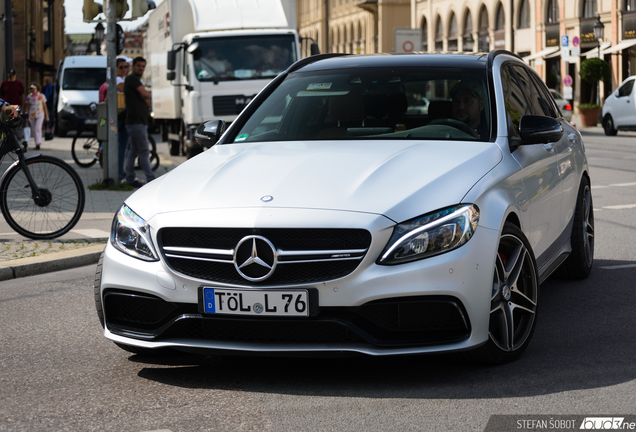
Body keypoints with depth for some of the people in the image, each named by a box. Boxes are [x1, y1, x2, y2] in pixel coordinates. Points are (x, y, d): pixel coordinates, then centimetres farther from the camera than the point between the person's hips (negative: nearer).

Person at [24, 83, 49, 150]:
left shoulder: (41, 96, 1)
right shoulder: (29, 97, 5)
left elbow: (45, 106, 5)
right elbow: (27, 107, 10)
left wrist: (47, 116, 4)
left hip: (40, 115, -3)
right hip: (31, 115, 3)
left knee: (38, 128, -17)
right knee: (33, 130, 5)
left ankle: (38, 144, -21)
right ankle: (37, 143, 16)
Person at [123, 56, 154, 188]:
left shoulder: (137, 81, 23)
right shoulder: (132, 78, -7)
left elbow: (147, 102, 20)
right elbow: (145, 94, -18)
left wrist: (146, 97, -1)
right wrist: (149, 93, 3)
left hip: (140, 121, 10)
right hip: (136, 122, -10)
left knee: (133, 151, 11)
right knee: (144, 151, -10)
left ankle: (130, 179, 14)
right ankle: (151, 179, -10)